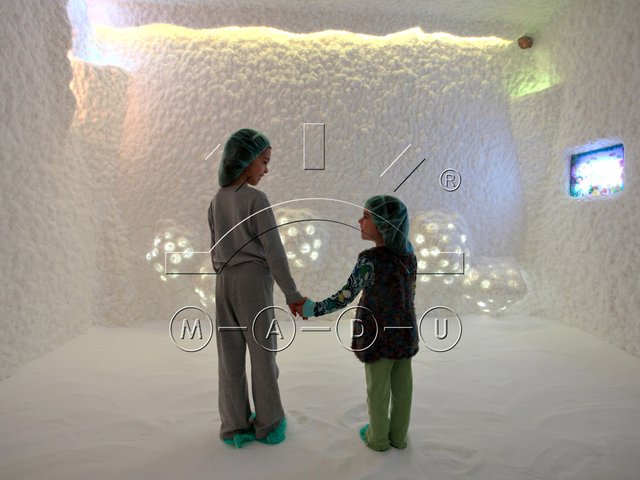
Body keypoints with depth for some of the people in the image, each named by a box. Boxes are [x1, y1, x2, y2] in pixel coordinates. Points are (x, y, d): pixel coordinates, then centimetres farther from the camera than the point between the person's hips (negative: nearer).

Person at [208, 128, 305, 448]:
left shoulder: (217, 201, 7)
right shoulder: (256, 199, -14)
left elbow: (216, 250, 12)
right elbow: (274, 251, -16)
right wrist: (291, 293, -10)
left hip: (224, 282, 6)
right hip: (253, 282, -6)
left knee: (230, 355, 9)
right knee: (263, 353, 6)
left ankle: (235, 426, 18)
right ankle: (268, 424, 18)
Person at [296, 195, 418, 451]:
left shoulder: (369, 260, -25)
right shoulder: (408, 252, -5)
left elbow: (345, 296, -21)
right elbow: (410, 291, 6)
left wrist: (312, 308, -10)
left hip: (378, 336, -5)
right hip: (405, 332, 6)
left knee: (378, 387, 13)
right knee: (402, 385, 17)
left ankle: (378, 437, 31)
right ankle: (398, 435, 34)